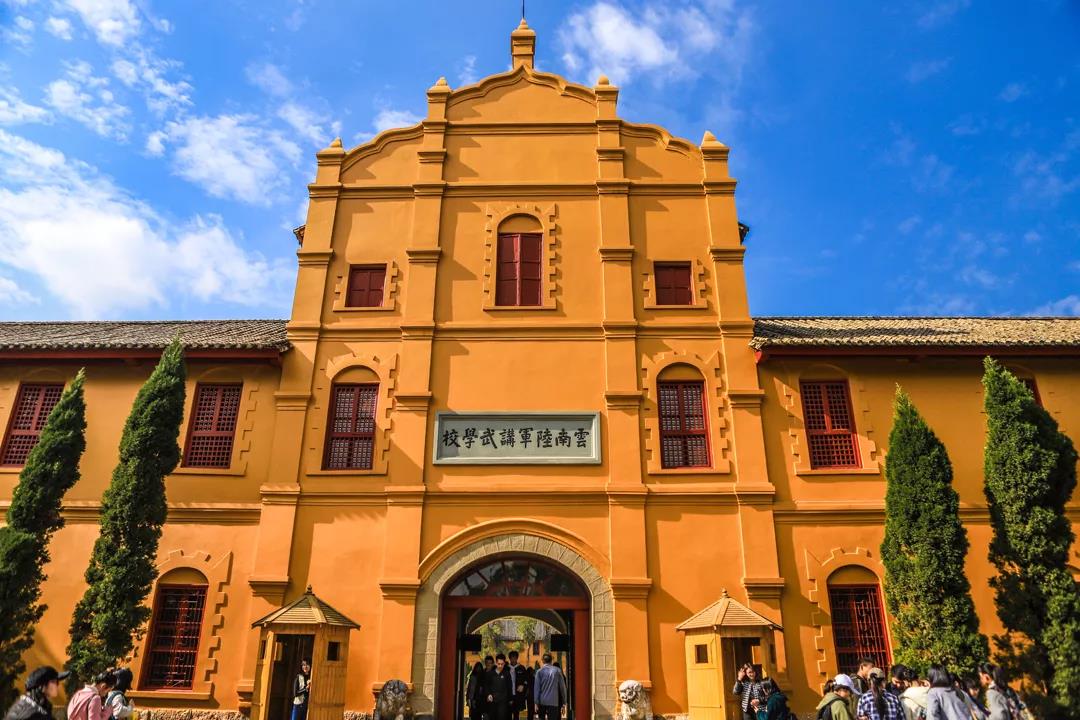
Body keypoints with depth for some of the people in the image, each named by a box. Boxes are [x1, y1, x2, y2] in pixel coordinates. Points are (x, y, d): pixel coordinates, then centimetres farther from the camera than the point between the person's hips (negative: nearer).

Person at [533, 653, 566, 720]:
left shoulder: (540, 671, -2)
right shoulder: (557, 671, -1)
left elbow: (536, 688, -4)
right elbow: (562, 687, 2)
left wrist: (536, 702, -1)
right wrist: (564, 701, 8)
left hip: (542, 701, 1)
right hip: (553, 702, -1)